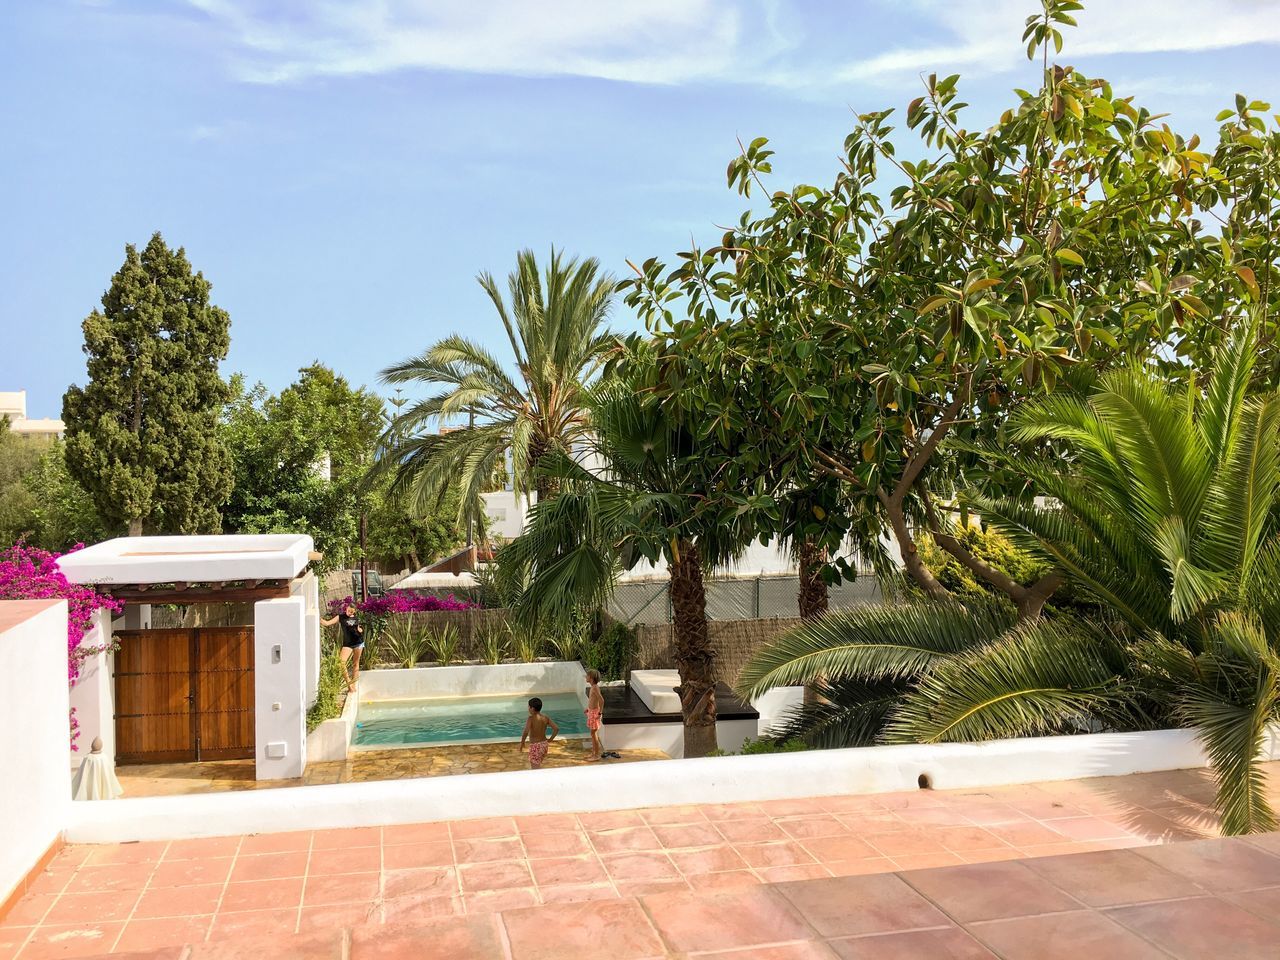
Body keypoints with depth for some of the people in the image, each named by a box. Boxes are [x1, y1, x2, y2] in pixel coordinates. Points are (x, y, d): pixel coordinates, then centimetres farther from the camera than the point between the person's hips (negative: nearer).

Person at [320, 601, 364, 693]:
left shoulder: (356, 618, 6)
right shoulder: (341, 617, 0)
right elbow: (327, 623, -5)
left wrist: (360, 630, -6)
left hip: (358, 642, 1)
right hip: (347, 643, -1)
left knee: (355, 663, 7)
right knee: (341, 662, -18)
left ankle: (353, 685, 15)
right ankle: (349, 684, -8)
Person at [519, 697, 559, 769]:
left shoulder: (531, 719, -16)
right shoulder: (546, 718, 0)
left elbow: (526, 732, -30)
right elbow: (556, 729, -4)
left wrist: (522, 742, -14)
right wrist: (550, 740, 8)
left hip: (535, 746, -6)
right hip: (544, 744, 6)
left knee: (535, 768, 1)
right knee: (537, 765, 25)